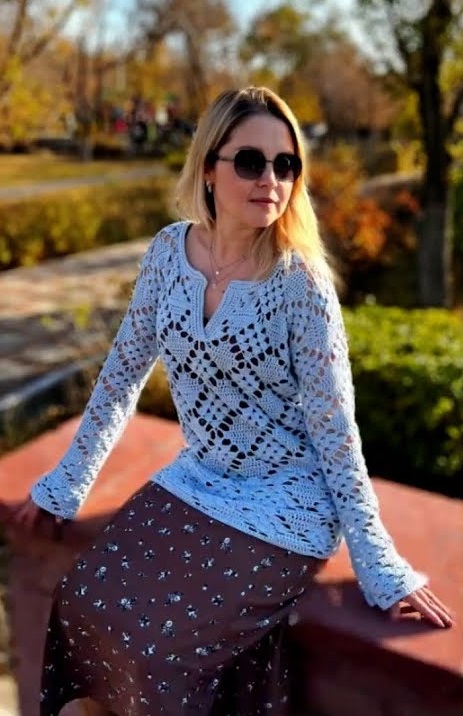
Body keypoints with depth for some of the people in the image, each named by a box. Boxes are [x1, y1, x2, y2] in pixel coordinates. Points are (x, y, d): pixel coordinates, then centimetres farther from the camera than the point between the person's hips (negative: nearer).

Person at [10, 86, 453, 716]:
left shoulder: (300, 281, -19)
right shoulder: (169, 250, -4)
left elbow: (334, 428, -15)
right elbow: (123, 371, 5)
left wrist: (379, 562, -12)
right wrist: (65, 483, 9)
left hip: (285, 506, -5)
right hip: (194, 483, 5)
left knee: (156, 639, -15)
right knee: (84, 605, -6)